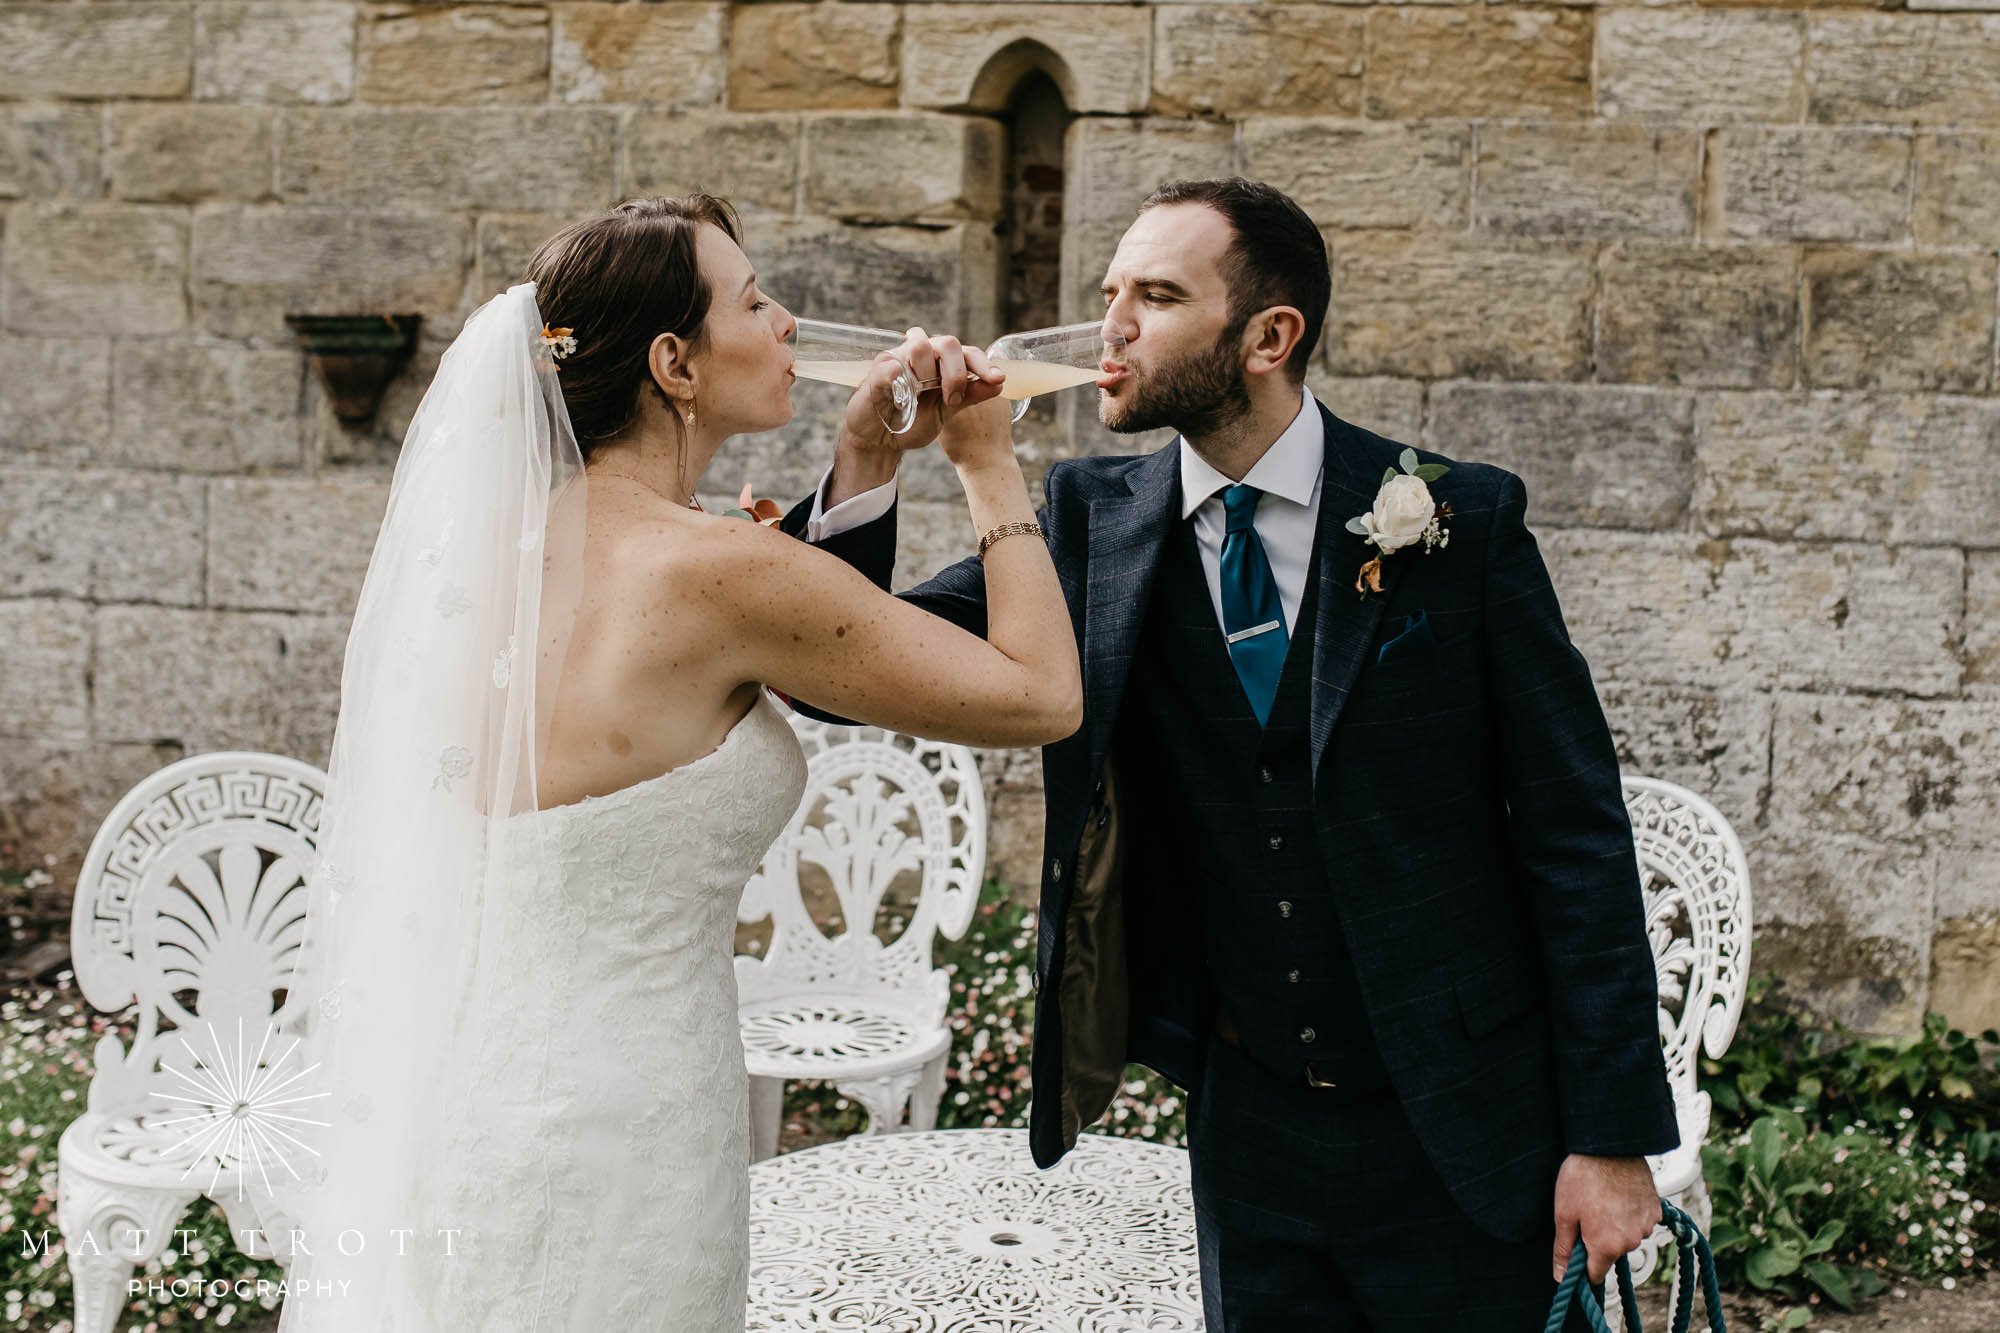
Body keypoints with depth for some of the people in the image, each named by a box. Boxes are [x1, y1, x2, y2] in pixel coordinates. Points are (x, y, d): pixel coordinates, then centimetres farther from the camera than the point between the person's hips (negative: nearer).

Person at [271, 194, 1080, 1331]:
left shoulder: (518, 541, 3)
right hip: (606, 1140, -8)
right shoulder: (713, 565, -19)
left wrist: (863, 461, 14)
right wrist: (989, 464, 1)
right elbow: (1042, 695, -11)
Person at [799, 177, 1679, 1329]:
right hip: (1249, 1132, 3)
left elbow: (1576, 837, -7)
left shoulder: (1462, 523, -8)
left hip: (1467, 1139, -2)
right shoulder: (1095, 524, 0)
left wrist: (1613, 1137, -9)